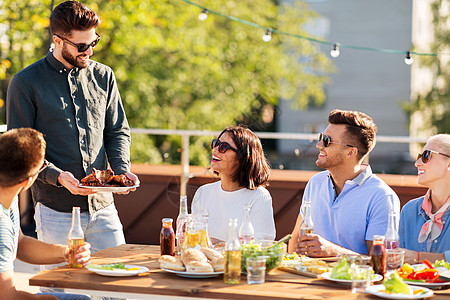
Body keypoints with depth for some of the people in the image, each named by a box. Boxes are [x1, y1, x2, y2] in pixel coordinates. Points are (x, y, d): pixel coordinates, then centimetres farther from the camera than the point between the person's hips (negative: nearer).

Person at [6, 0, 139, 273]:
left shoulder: (103, 77, 9)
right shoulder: (26, 84, -4)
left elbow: (118, 131, 15)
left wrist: (122, 169, -4)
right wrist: (57, 176, -20)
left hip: (103, 207, 4)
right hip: (55, 211, -4)